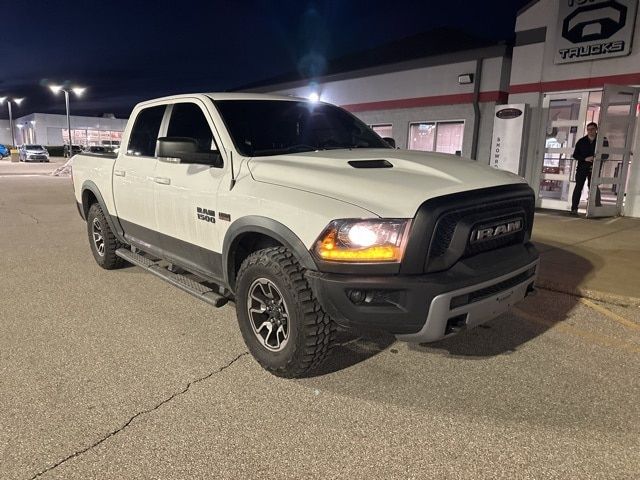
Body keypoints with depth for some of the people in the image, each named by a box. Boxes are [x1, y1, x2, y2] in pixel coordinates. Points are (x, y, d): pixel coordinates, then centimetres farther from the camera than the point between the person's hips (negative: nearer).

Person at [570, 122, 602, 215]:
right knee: (578, 187, -3)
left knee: (593, 187, -5)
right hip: (582, 168, 1)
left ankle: (597, 206, 0)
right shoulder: (581, 141, 5)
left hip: (594, 168, -1)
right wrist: (585, 159, -14)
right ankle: (574, 208, -3)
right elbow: (575, 155, 4)